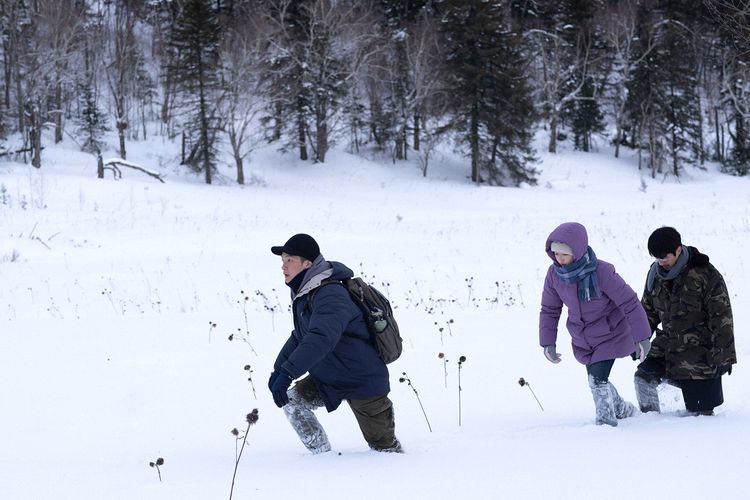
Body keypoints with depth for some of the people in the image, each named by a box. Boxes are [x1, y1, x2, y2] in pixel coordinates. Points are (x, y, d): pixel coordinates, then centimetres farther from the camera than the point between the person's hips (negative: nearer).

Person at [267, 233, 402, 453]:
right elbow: (300, 336, 20)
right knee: (292, 400, -8)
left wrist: (287, 373, -50)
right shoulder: (303, 293, 5)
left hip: (362, 382, -9)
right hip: (328, 378, 9)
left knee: (382, 446, 0)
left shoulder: (330, 295, -27)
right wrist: (278, 368, 9)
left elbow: (320, 339, -42)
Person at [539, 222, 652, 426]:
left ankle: (607, 420, 3)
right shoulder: (554, 274, -13)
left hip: (611, 335, -6)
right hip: (583, 340, 6)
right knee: (597, 381, 15)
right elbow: (549, 309, 3)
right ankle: (622, 410, 40)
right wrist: (548, 342, 0)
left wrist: (641, 337, -16)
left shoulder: (601, 272, -28)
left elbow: (629, 302, -19)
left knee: (597, 380, -16)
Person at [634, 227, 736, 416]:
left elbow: (722, 317, -13)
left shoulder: (706, 275, -15)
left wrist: (723, 356, -14)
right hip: (668, 345, 5)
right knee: (643, 376, -14)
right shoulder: (656, 274, 3)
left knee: (699, 409, -3)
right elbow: (648, 310, 18)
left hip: (700, 354, -5)